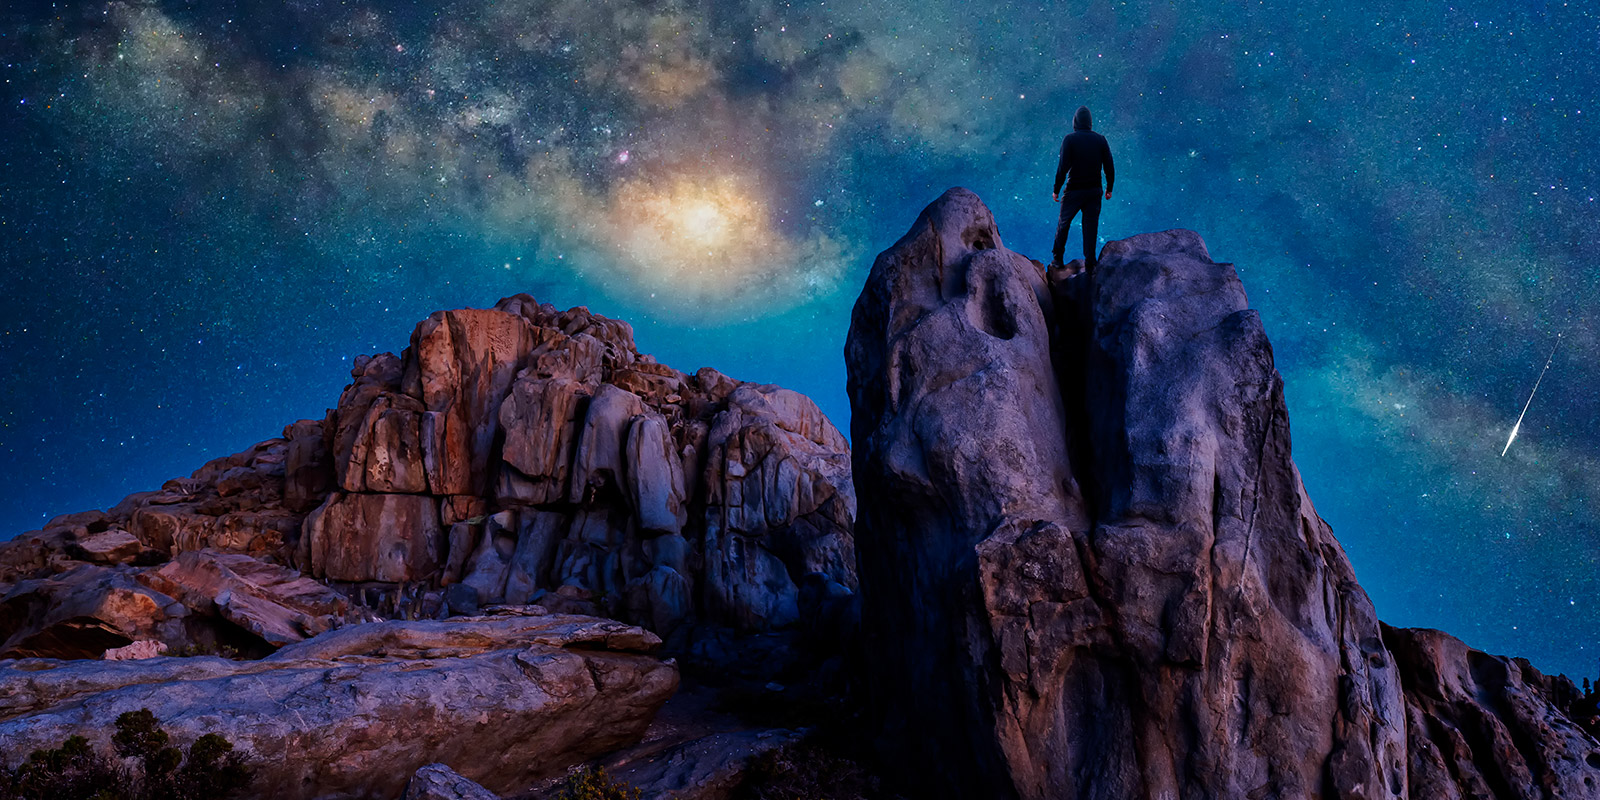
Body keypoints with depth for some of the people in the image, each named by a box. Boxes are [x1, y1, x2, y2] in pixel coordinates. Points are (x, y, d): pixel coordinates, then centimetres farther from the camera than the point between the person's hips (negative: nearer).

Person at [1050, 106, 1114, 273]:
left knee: (1063, 224, 14)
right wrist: (1109, 188, 12)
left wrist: (1056, 189, -7)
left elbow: (1063, 167, -15)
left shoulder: (1070, 139, -11)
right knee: (1091, 227, 7)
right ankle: (1090, 265, 9)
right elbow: (1109, 167, 1)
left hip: (1074, 190, -3)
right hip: (1094, 191, 3)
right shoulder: (1100, 140, -1)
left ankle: (1057, 259, 19)